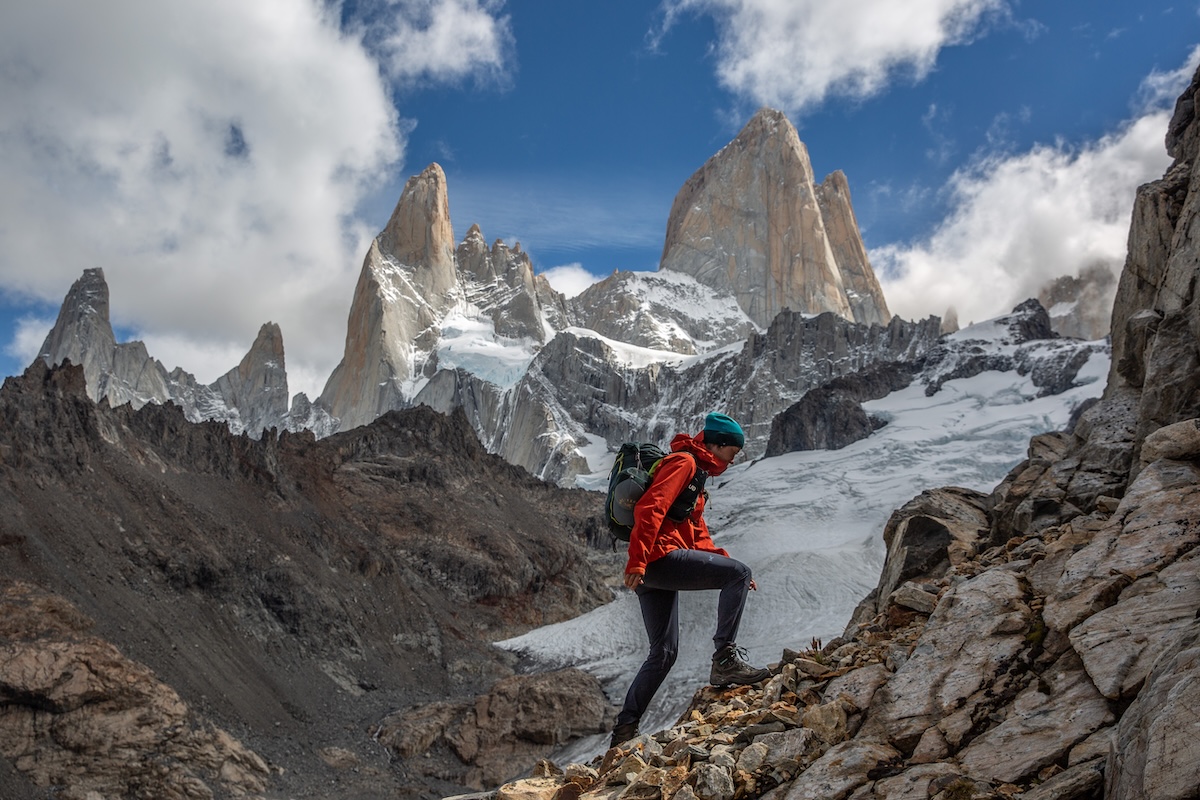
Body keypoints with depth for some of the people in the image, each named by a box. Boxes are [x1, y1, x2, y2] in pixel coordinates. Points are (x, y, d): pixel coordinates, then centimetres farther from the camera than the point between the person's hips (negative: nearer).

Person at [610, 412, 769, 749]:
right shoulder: (683, 462, -3)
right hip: (660, 556, -10)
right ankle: (725, 658, -18)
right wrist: (637, 560, -26)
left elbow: (699, 537, 29)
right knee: (739, 573, -14)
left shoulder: (697, 474, 28)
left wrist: (726, 566, 16)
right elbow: (649, 508, -18)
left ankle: (624, 730, 15)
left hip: (652, 569, 10)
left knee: (663, 652, 13)